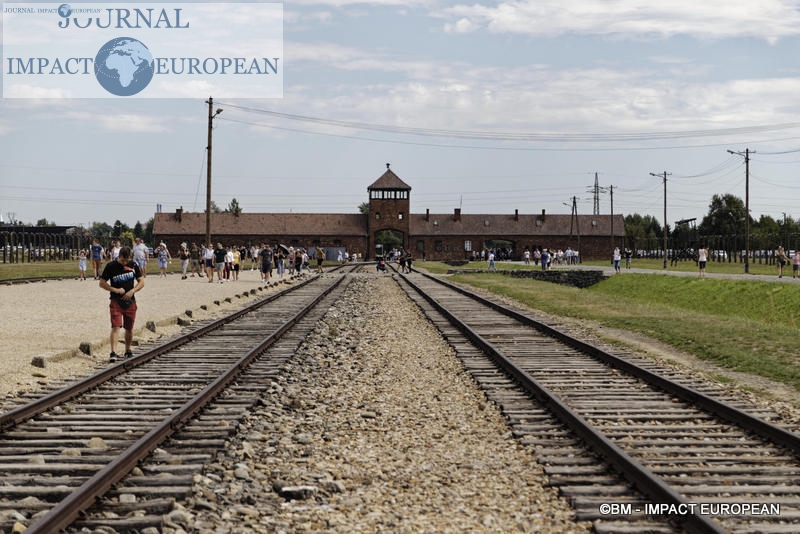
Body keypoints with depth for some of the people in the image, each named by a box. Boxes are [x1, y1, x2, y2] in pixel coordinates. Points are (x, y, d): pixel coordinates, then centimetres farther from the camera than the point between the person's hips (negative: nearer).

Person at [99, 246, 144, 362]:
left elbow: (141, 282, 8)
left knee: (129, 329, 12)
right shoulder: (111, 266, -6)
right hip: (116, 301, -3)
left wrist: (132, 291, -9)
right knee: (115, 327, -16)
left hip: (130, 301, 3)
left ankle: (128, 351, 29)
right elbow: (102, 283, -1)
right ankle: (113, 353, -21)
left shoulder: (133, 265, 2)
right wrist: (115, 290, -13)